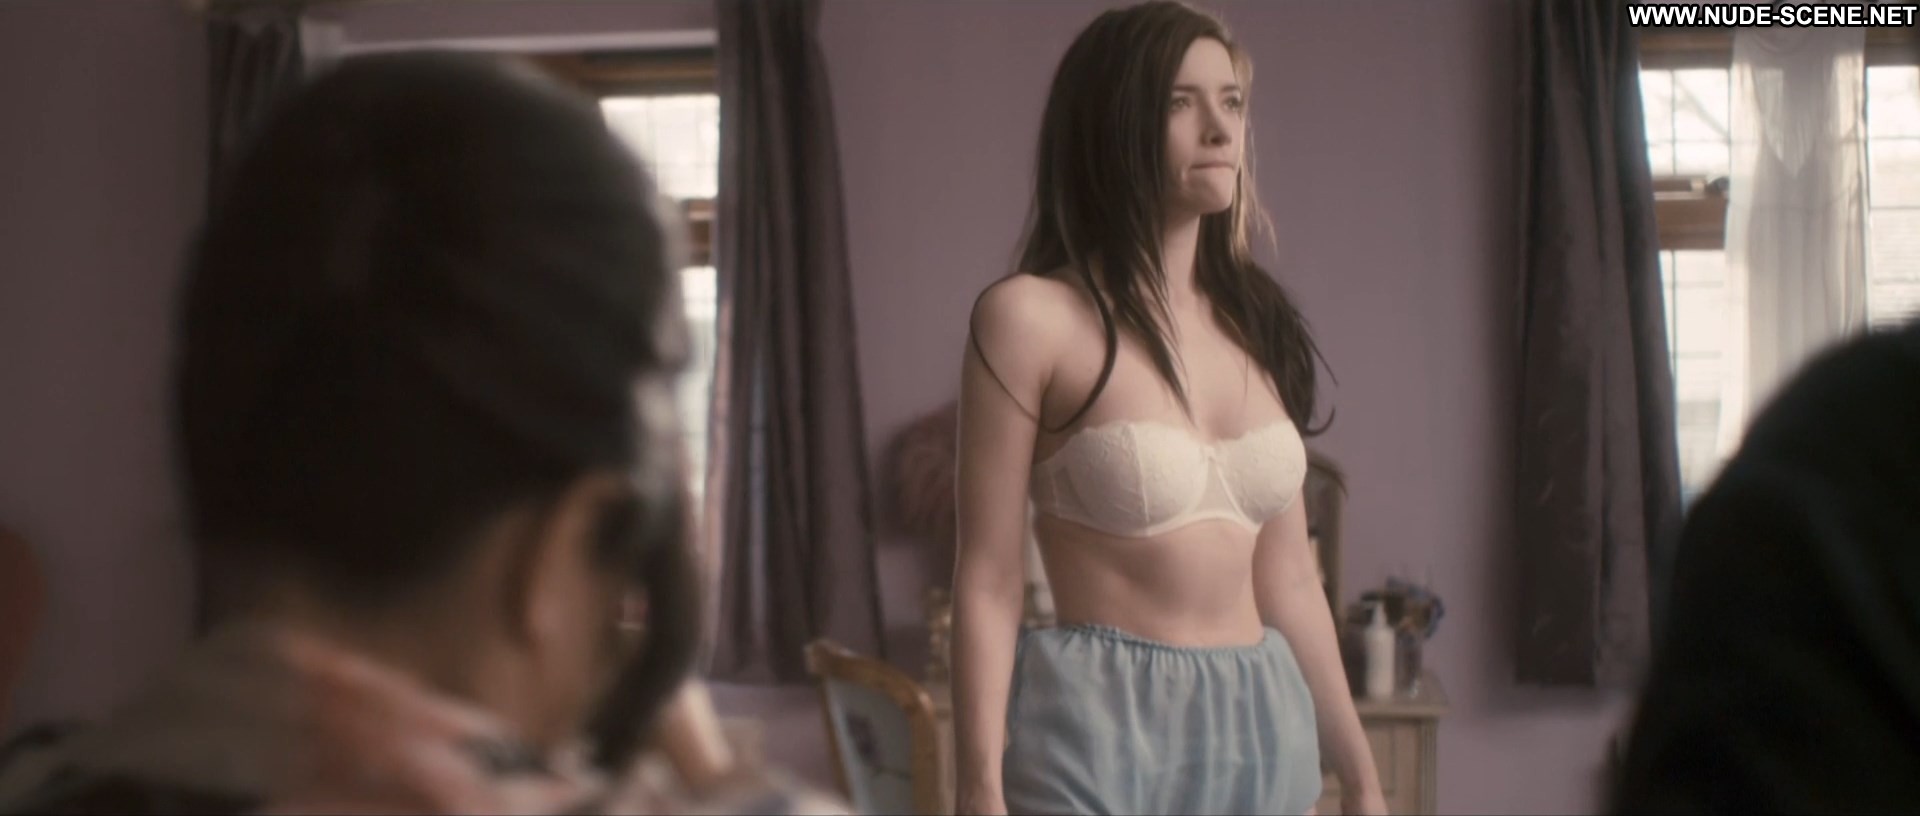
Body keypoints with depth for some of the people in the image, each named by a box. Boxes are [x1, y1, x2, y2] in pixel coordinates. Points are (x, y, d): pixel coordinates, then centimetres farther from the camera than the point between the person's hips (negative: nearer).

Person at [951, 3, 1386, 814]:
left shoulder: (1259, 323, 8)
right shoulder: (1032, 315, -9)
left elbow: (1287, 579, 13)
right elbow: (987, 582, -9)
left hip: (1260, 725, 6)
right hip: (1100, 725, -5)